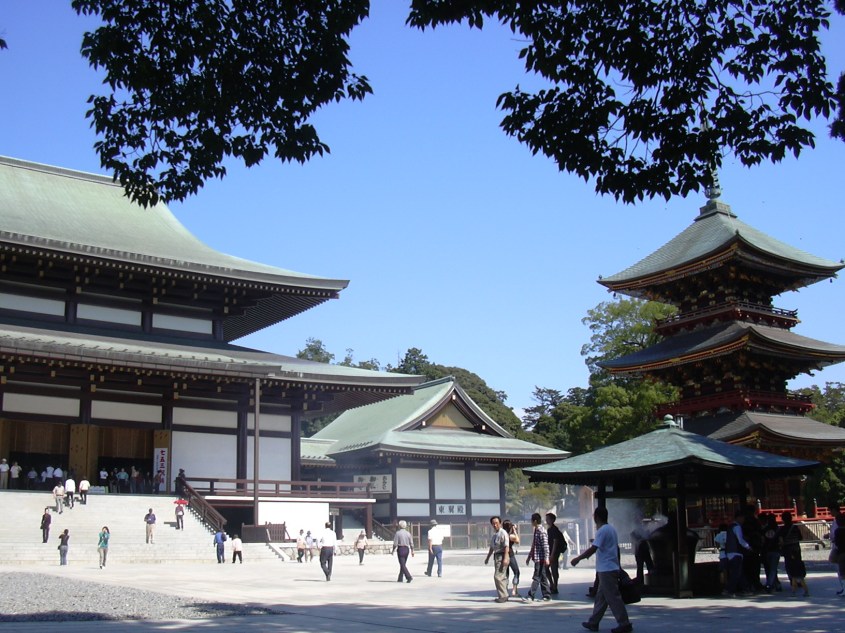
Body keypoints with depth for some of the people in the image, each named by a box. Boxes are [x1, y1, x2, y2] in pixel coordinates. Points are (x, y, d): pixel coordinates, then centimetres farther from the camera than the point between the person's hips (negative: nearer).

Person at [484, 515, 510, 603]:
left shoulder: (503, 533, -12)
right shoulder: (494, 534, 16)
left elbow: (506, 546, -20)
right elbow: (492, 547, 26)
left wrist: (505, 558, -27)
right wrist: (488, 557, 28)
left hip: (502, 556, -9)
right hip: (496, 556, 9)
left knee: (498, 576, -12)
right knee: (502, 577, 14)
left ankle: (503, 596, -7)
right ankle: (504, 595, 21)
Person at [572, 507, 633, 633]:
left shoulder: (602, 530, -16)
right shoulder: (611, 529, 13)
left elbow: (593, 549, -21)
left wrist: (578, 559, -12)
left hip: (607, 569, -10)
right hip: (611, 568, 10)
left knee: (613, 597, -5)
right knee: (600, 597, 13)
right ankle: (593, 622, 18)